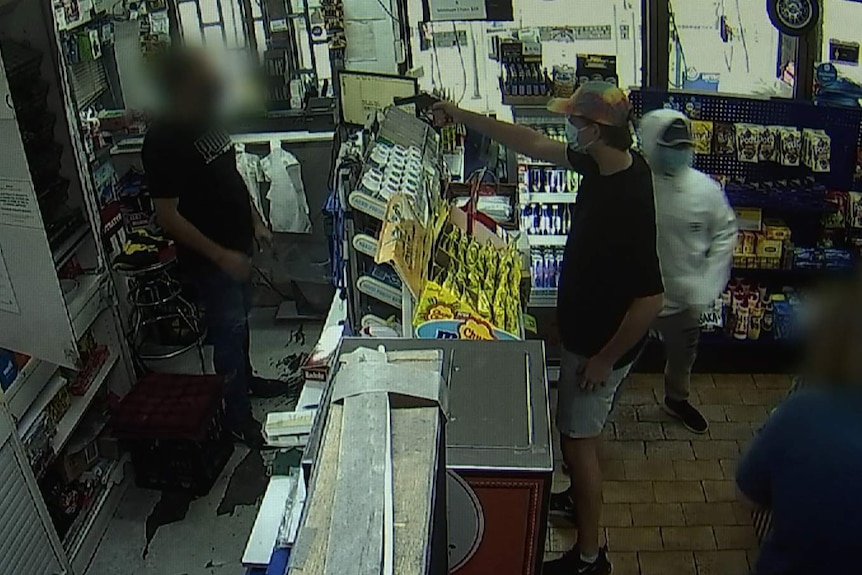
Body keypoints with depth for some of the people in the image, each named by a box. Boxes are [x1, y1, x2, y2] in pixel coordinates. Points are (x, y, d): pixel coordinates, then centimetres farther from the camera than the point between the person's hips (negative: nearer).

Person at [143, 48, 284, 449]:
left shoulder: (208, 120, 3)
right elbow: (168, 216, -24)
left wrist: (255, 221, 14)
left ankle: (245, 378, 44)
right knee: (228, 329, 1)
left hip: (236, 244, 8)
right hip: (209, 256, -8)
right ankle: (238, 415, 15)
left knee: (240, 316, 23)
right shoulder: (163, 142, -24)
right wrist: (220, 254, -25)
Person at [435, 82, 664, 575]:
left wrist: (604, 360, -21)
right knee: (584, 427, 27)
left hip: (603, 343, -9)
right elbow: (535, 144, 7)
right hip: (585, 328, 9)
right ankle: (583, 497, 52)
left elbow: (650, 300, -32)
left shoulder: (630, 202, -34)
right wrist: (462, 117, 9)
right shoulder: (603, 163, -7)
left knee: (578, 438, 4)